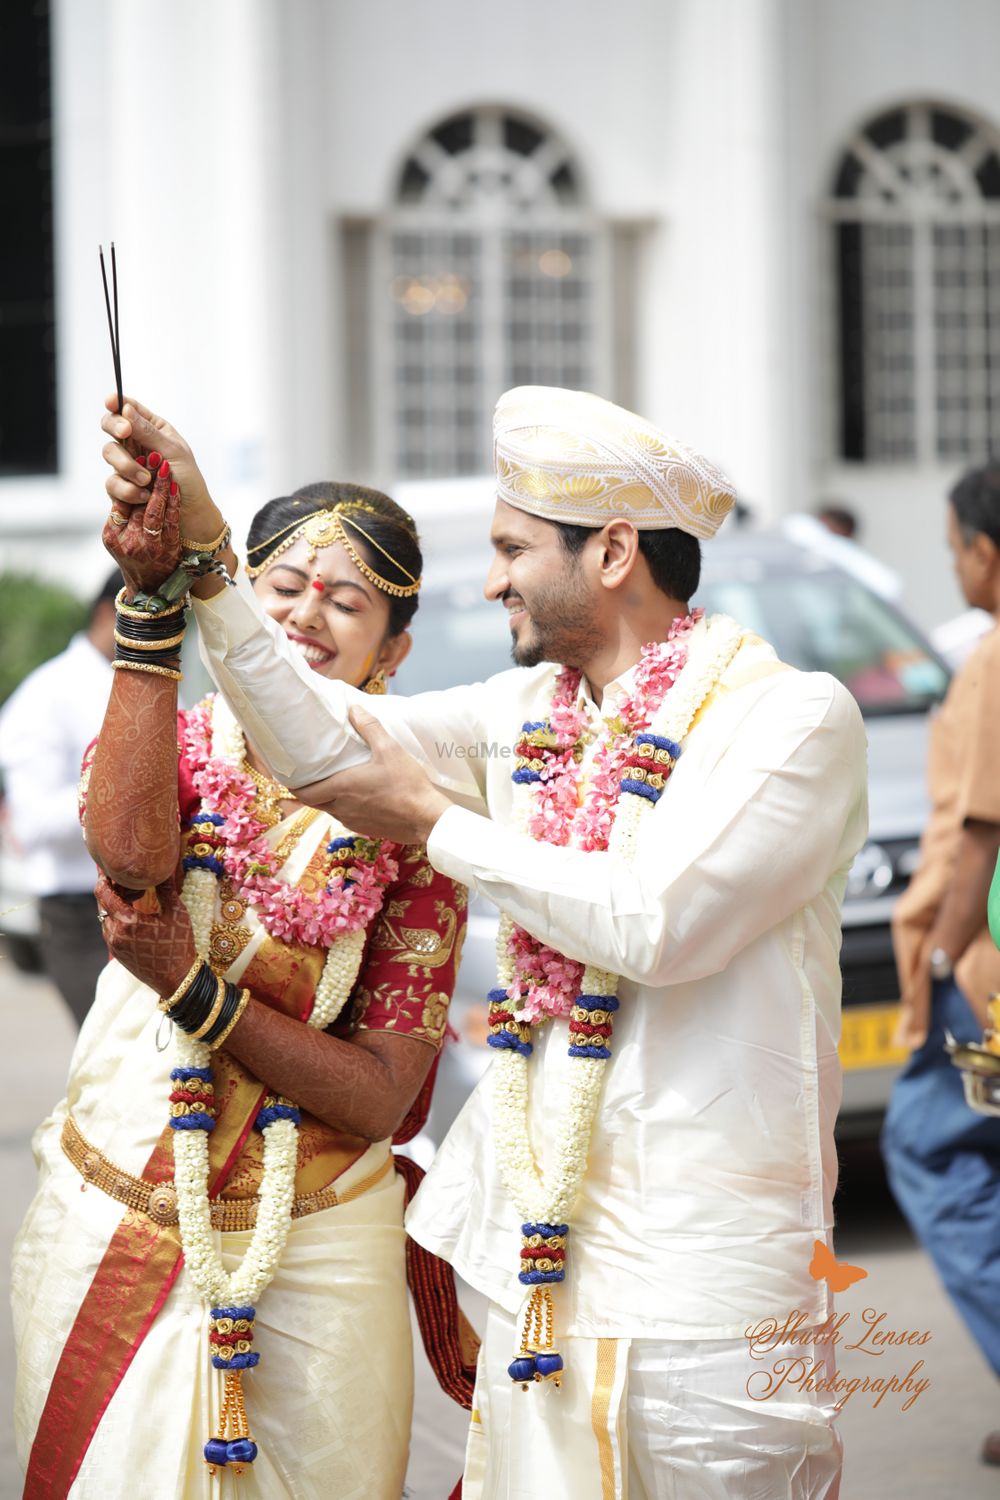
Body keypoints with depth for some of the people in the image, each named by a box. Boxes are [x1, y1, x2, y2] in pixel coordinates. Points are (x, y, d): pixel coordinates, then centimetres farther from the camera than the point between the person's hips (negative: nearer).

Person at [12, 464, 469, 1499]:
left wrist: (193, 986, -20)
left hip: (316, 1253, -1)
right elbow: (130, 848, -26)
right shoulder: (180, 739, 0)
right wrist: (150, 600, -31)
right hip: (116, 1225, 1)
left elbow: (380, 1098, -9)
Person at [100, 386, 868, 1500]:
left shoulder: (793, 716, -10)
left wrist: (433, 821, -8)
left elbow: (656, 925, -19)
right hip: (540, 1259, 6)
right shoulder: (527, 713, 11)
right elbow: (320, 747, 5)